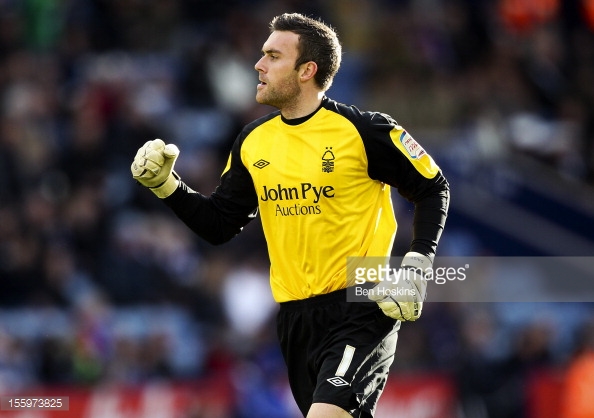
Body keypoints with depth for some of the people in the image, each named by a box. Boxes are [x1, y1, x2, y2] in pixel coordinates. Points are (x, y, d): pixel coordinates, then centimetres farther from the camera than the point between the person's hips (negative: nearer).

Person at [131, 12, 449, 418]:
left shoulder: (364, 131, -8)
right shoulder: (253, 141, 8)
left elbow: (433, 188, 0)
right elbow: (219, 225, 14)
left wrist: (416, 266, -10)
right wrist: (167, 186, 0)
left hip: (360, 310, -6)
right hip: (295, 318, 6)